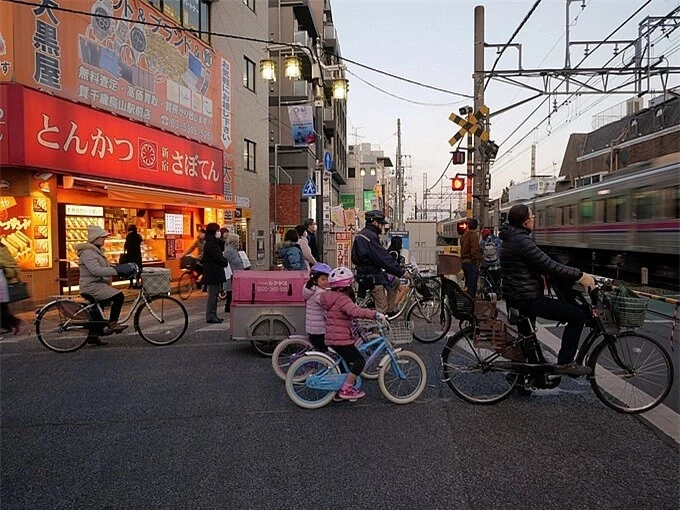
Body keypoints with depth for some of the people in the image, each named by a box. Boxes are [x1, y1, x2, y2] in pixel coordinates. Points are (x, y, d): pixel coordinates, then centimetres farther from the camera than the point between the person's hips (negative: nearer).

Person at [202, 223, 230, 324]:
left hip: (215, 273, 10)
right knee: (212, 295, -5)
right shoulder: (210, 244, -15)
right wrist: (226, 262, -3)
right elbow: (217, 258, -19)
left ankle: (213, 316, 18)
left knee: (214, 295, 13)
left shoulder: (213, 243, 18)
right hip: (213, 273, -10)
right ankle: (210, 317, 0)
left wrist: (224, 260, 2)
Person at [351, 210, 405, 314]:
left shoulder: (361, 235, 14)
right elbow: (384, 258, -24)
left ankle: (389, 310, 26)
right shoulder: (371, 236, -20)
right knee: (381, 308, -5)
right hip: (372, 277, -10)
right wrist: (401, 271, -17)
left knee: (395, 282, 23)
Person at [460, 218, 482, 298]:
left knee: (468, 283, 19)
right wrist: (476, 261, -16)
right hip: (471, 262, -9)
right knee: (472, 285, -6)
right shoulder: (473, 235, -12)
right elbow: (474, 250, -19)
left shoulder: (464, 235, 15)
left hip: (464, 262, 9)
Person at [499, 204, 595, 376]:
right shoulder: (522, 241, -20)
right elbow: (549, 265, -23)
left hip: (515, 296, 11)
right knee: (577, 315, -9)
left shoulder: (511, 238, 14)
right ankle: (564, 363, -4)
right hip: (527, 299, -11)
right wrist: (580, 275, -15)